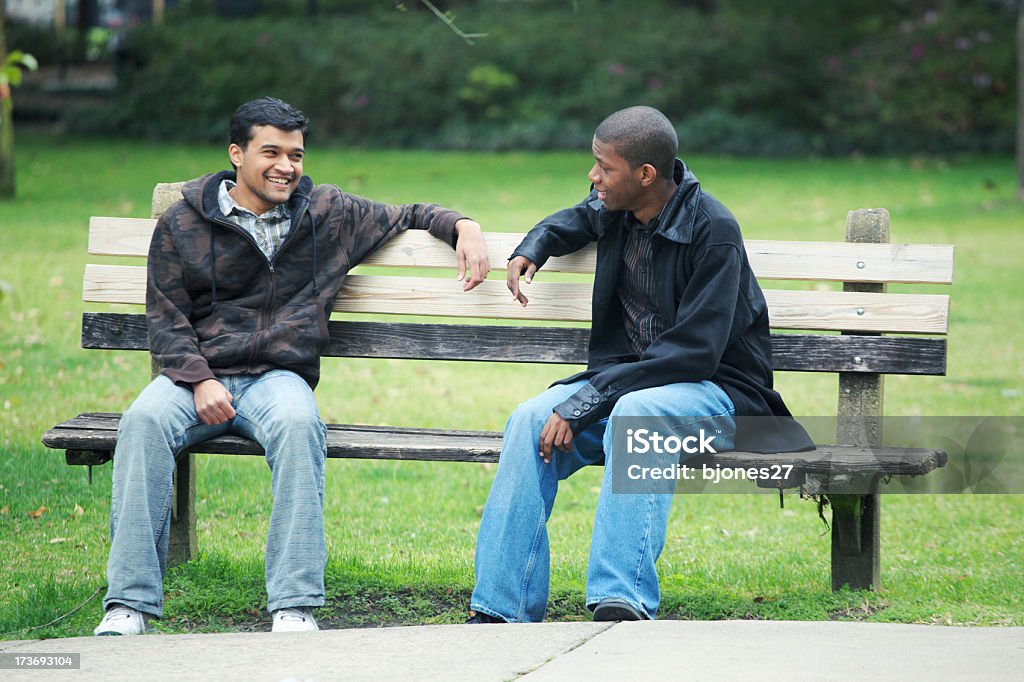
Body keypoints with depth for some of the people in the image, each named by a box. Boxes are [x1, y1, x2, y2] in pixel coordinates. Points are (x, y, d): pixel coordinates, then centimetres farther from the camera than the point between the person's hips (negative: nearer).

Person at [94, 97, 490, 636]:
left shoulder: (328, 213, 13)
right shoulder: (182, 224, 8)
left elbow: (405, 217, 26)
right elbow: (166, 318, 4)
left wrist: (462, 226, 6)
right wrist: (199, 380, -13)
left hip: (279, 377, 0)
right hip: (196, 374, 0)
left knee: (298, 423, -37)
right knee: (144, 420, -34)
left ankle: (294, 606, -37)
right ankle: (129, 603, -33)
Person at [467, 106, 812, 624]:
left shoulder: (713, 231, -19)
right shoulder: (614, 210, 4)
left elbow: (694, 352, -24)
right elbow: (578, 218, 32)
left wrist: (584, 404, -28)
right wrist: (532, 249, 9)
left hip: (716, 388, -7)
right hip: (628, 376, 7)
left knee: (634, 411, -39)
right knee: (530, 420, -20)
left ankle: (622, 604, -46)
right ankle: (502, 611, -23)